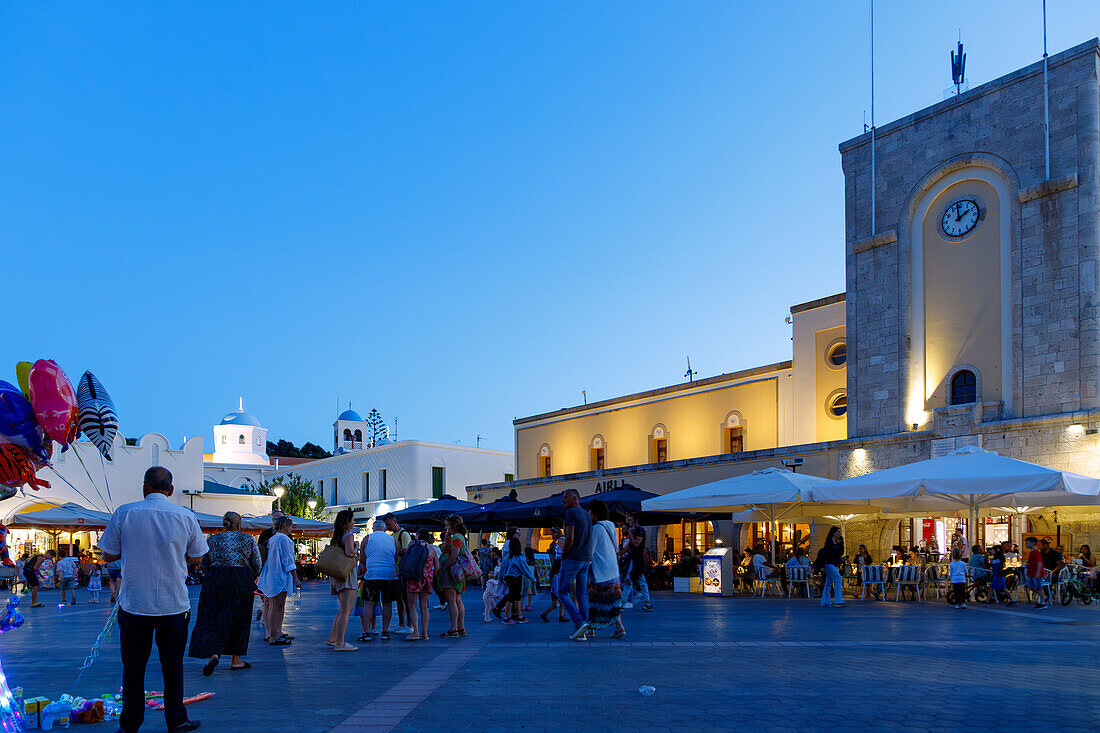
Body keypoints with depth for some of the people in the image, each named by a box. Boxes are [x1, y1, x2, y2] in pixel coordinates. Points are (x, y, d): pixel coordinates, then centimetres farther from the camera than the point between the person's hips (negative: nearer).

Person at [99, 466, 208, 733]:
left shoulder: (124, 513, -5)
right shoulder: (185, 516, -4)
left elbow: (108, 555, 2)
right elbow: (196, 558, 6)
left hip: (134, 604, 0)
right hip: (174, 606, 0)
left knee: (133, 666, 11)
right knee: (172, 665, 13)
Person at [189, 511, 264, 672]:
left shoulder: (212, 540, 8)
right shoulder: (248, 540, 4)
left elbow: (204, 564, 7)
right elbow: (257, 566, 3)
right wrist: (250, 580, 21)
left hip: (215, 580, 1)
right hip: (242, 581, -1)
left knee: (212, 618, 0)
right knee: (238, 621, 8)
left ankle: (213, 653, -23)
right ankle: (236, 660, 11)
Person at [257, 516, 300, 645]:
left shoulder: (271, 539, 16)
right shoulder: (283, 539, -13)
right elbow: (288, 561, -16)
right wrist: (296, 578, -14)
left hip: (271, 577, 10)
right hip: (279, 578, -10)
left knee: (280, 607, 16)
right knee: (275, 608, -8)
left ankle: (277, 633, 23)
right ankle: (273, 637, -7)